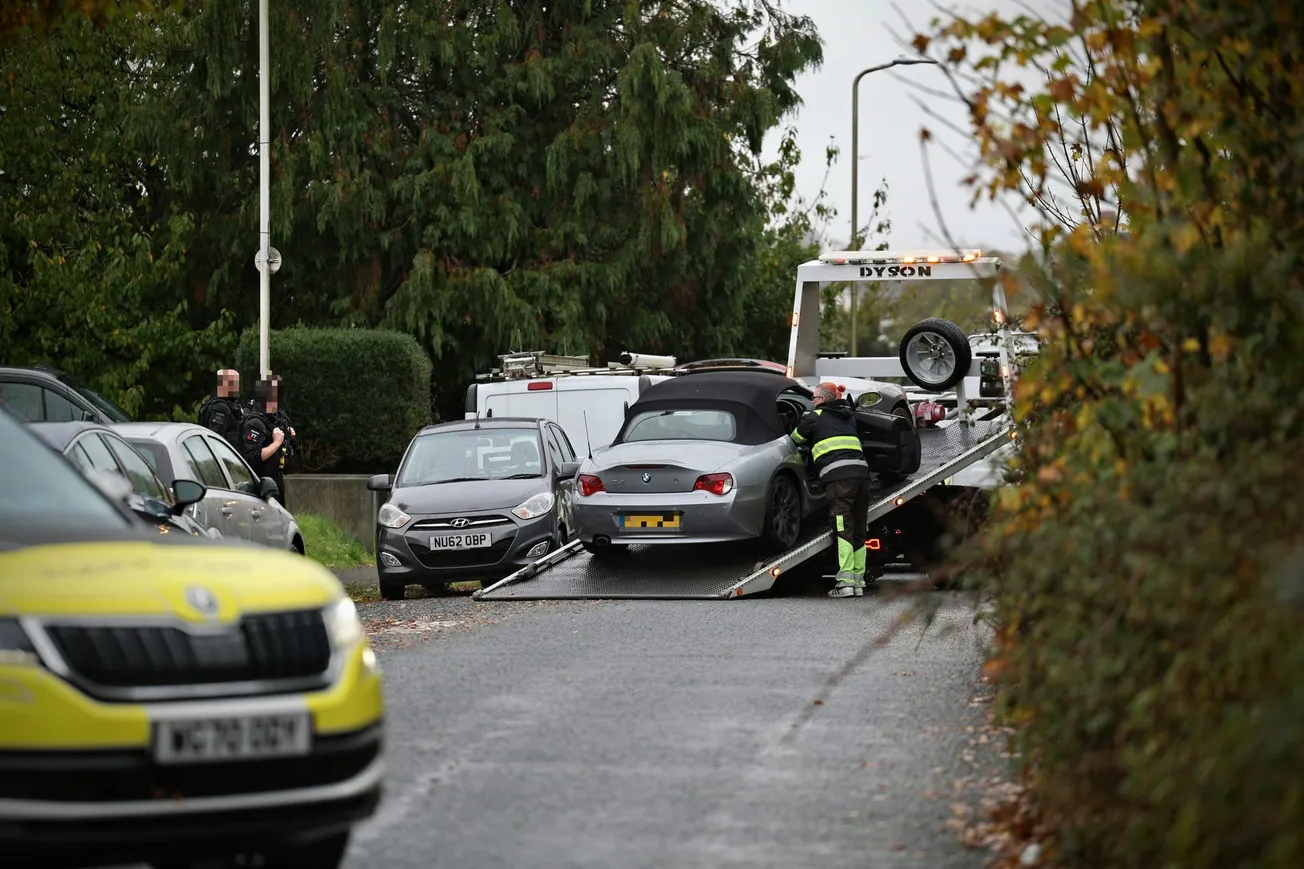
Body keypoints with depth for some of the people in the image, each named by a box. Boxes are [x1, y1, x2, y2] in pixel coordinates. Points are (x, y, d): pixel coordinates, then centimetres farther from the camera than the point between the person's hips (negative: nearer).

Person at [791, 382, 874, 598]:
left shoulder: (814, 418, 9)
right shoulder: (848, 418, 25)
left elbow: (796, 440, 22)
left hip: (838, 475, -6)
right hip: (861, 472, 6)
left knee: (843, 530, -10)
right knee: (858, 530, 9)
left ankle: (845, 581, -17)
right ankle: (858, 581, 8)